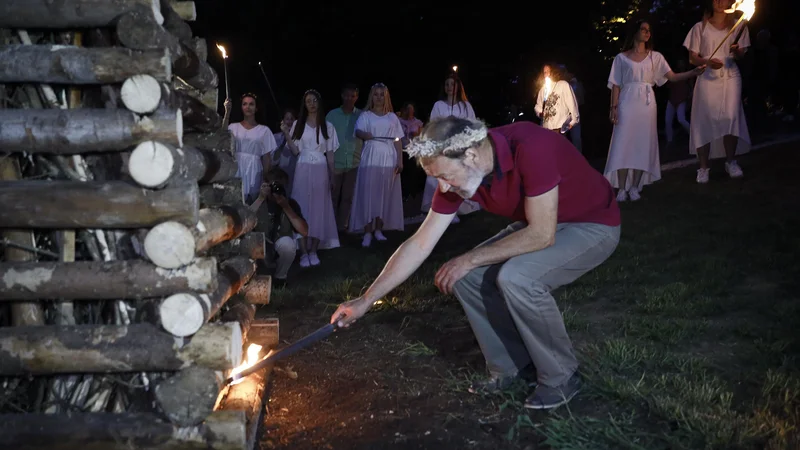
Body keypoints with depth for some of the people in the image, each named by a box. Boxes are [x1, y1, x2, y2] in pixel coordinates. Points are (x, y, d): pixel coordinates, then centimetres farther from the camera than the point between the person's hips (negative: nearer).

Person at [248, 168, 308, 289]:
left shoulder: (290, 203, -7)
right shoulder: (256, 199, -9)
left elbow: (304, 231, -18)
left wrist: (286, 207, -23)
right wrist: (260, 199, -28)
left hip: (281, 251, 1)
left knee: (286, 242, -33)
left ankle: (280, 277, -4)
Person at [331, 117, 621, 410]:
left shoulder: (531, 147, -35)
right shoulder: (456, 175, -13)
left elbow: (541, 235, -31)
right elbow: (420, 244, -8)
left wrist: (471, 259, -22)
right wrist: (366, 300, -9)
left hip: (594, 225, -7)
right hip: (539, 225, 7)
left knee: (516, 278, -29)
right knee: (467, 276, -8)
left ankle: (561, 377, -6)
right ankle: (510, 367, 10)